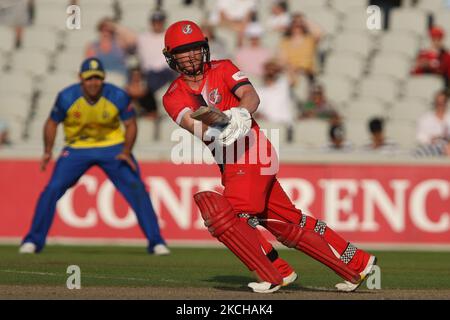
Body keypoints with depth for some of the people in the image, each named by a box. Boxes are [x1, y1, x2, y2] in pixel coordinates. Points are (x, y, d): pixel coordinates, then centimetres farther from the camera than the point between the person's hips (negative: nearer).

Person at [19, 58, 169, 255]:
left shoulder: (118, 97, -18)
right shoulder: (67, 97, -18)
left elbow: (130, 124, -6)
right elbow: (52, 122, -3)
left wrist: (126, 152, -21)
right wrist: (48, 152, -15)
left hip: (112, 148, 0)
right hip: (77, 148, 0)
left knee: (136, 189, -13)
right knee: (53, 189, -13)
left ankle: (155, 241, -2)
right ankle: (33, 241, 2)